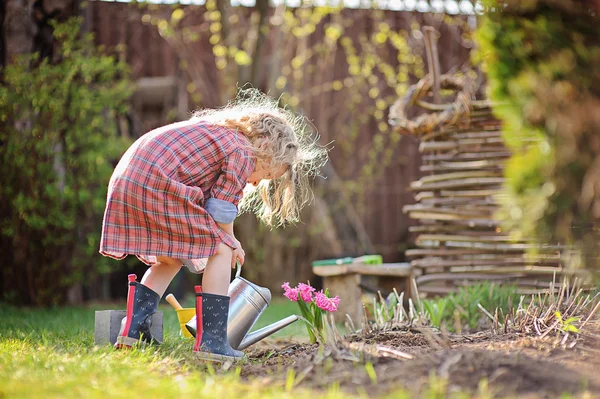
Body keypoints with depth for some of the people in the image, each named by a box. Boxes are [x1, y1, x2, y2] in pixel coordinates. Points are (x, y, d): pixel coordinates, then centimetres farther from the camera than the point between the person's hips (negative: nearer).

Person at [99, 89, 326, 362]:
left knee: (171, 258, 23)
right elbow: (222, 211, -2)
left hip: (125, 181, 10)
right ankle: (212, 341, -2)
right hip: (160, 185, -9)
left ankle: (133, 328, 14)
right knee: (221, 250, 0)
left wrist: (226, 240, 28)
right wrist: (229, 241, 16)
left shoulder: (218, 132, 28)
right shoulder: (243, 153, -1)